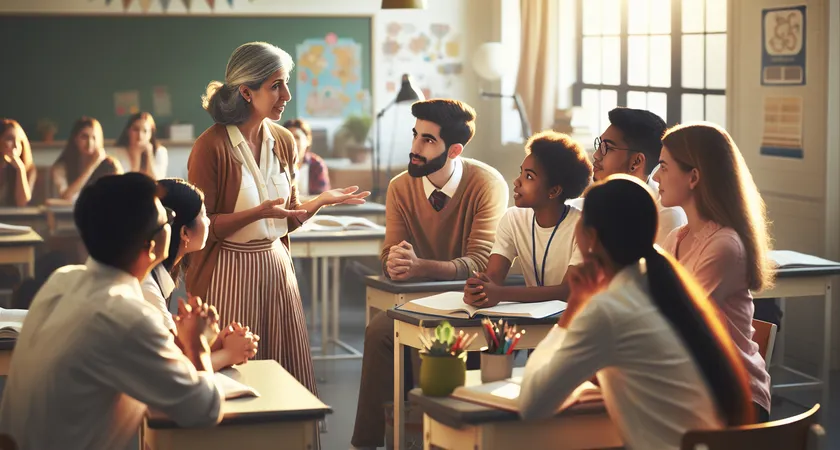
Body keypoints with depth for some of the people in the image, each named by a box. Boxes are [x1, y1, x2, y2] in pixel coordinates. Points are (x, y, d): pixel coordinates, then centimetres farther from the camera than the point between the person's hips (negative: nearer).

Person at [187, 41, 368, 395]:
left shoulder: (283, 142, 8)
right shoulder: (211, 146, -12)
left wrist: (321, 201, -3)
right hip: (229, 270, -6)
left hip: (276, 265, 6)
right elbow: (200, 227, -13)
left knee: (290, 376, 6)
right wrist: (258, 213, -23)